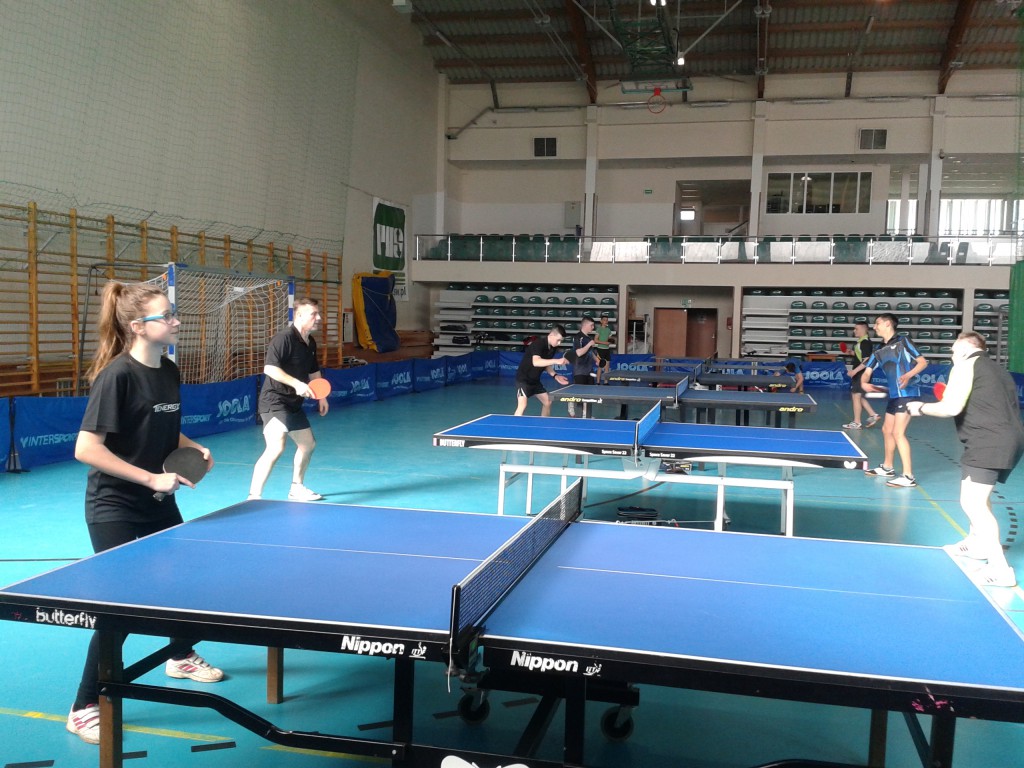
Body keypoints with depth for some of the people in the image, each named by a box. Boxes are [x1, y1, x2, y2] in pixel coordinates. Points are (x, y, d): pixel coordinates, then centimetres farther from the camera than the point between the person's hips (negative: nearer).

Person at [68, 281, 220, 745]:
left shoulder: (169, 371, 2)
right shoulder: (116, 376, -22)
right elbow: (86, 449, -25)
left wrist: (194, 449, -2)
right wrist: (151, 478, -25)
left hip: (159, 503, 8)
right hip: (114, 508, -8)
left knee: (184, 578, 21)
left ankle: (181, 658, 47)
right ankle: (85, 708, 12)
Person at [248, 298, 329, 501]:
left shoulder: (311, 343, 12)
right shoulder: (284, 338, -16)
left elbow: (314, 372, 25)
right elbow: (269, 368, -25)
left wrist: (321, 396, 19)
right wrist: (296, 383, -29)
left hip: (294, 403, 10)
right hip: (274, 401, -10)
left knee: (308, 444, 19)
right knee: (276, 447, -24)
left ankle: (296, 488, 38)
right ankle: (254, 497, -19)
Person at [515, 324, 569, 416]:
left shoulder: (553, 348, 0)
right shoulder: (538, 344, -25)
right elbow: (536, 362, -43)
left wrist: (555, 375, -2)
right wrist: (556, 361, -50)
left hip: (535, 380, 9)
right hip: (523, 379, -9)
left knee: (547, 402, 15)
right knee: (522, 405, -23)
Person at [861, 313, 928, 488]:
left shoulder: (903, 341, -6)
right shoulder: (879, 351, 14)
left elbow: (923, 362, -7)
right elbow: (867, 371, 11)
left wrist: (908, 375, -25)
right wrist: (864, 383, -12)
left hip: (908, 393, -8)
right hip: (894, 395, 8)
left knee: (898, 433, -14)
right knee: (887, 430, 18)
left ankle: (908, 477, -12)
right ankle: (887, 468, 35)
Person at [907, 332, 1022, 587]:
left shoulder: (966, 363, -1)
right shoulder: (996, 370, 25)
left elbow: (951, 408, -11)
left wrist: (921, 408, 5)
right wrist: (963, 402, 27)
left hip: (989, 442, -10)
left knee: (972, 503, -12)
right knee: (978, 496, 29)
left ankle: (1001, 568, -16)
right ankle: (975, 543, 46)